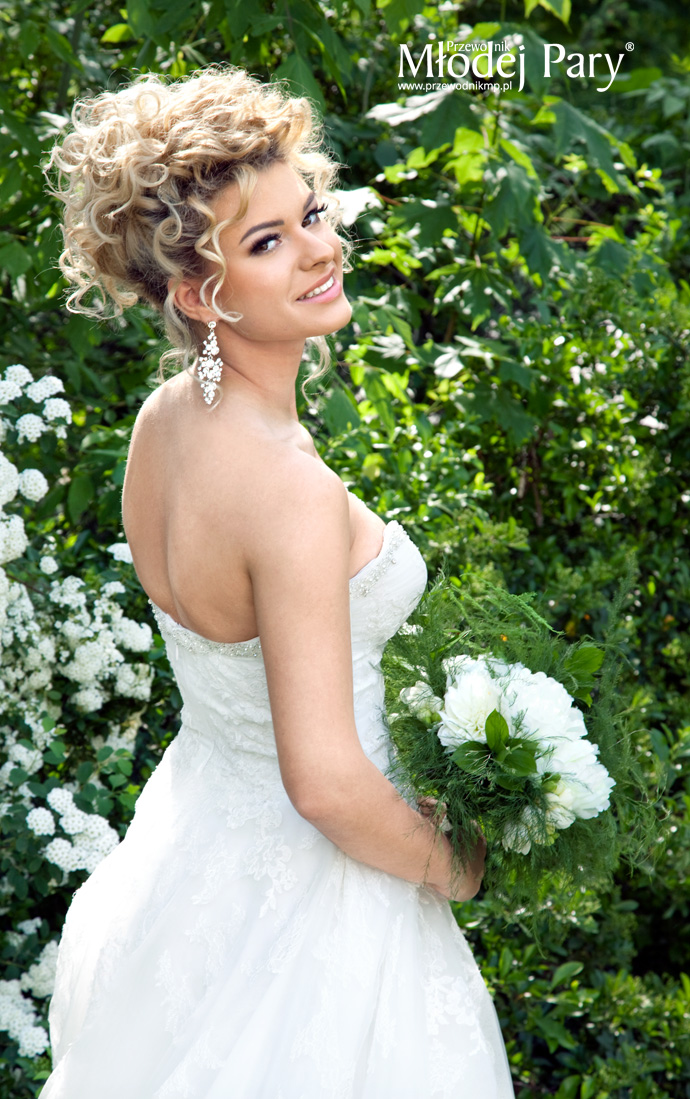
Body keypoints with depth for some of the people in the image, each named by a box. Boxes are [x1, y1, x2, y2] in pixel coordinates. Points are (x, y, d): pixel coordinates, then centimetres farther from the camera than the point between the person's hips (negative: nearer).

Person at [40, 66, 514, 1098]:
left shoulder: (163, 415, -5)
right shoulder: (292, 490, -32)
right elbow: (327, 784, -30)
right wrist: (455, 868, -12)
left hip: (192, 816, 8)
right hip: (300, 893, -8)